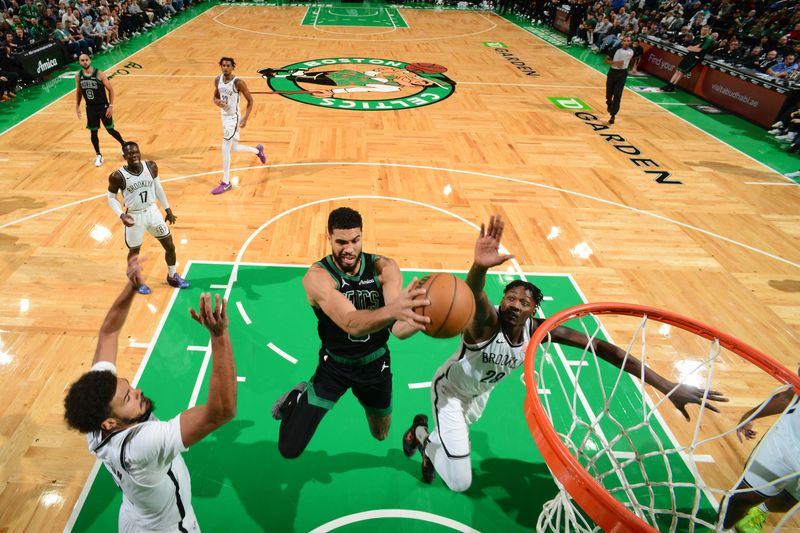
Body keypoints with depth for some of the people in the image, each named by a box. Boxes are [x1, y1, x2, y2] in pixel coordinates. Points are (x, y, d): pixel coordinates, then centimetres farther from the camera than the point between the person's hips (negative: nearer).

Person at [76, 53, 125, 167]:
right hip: (90, 109, 3)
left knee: (110, 130, 2)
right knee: (93, 132, 7)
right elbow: (79, 92, 12)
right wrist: (77, 106, 10)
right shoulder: (78, 76, -3)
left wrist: (111, 106, -13)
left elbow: (110, 89, -9)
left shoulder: (99, 74, -14)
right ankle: (98, 155, 21)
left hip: (103, 107, -3)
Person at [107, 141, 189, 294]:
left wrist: (168, 210, 8)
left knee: (170, 246, 10)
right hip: (134, 216, -3)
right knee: (134, 251, 13)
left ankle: (172, 277, 33)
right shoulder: (117, 176, -19)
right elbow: (111, 197, -6)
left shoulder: (151, 166, -9)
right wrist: (121, 215, -22)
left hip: (152, 211, 4)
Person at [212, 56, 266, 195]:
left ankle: (225, 183, -2)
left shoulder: (238, 82, -17)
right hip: (224, 116, 8)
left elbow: (250, 100, -11)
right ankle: (258, 150, 47)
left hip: (233, 118, -7)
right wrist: (217, 102, -10)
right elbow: (215, 96, 15)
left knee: (225, 149, -12)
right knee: (234, 148, 19)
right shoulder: (218, 80, 2)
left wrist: (245, 118, -20)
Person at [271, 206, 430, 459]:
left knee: (381, 434, 26)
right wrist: (392, 309, -64)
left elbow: (398, 329, -30)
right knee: (289, 449, -4)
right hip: (334, 364, -2)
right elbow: (351, 324, -43)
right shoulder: (317, 277, -28)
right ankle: (298, 397, 28)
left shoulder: (384, 268, -19)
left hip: (375, 362, 3)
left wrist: (416, 319, -54)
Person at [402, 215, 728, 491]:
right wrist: (479, 267, -89)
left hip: (480, 393, 6)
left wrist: (666, 386, -33)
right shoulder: (486, 321, -38)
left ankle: (426, 437, 59)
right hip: (450, 389, -5)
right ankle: (422, 437, 19)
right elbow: (474, 296, -64)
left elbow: (600, 347, -26)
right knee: (460, 483, -5)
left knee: (456, 437, 29)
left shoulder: (537, 329, -24)